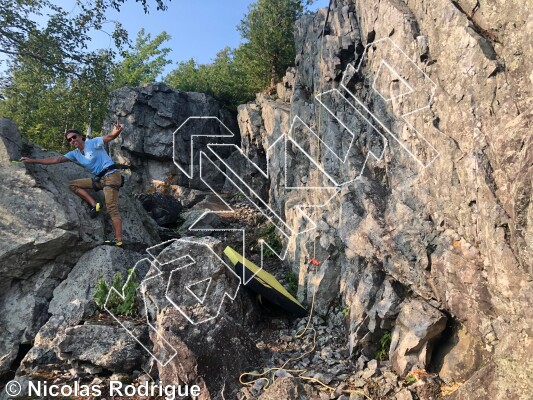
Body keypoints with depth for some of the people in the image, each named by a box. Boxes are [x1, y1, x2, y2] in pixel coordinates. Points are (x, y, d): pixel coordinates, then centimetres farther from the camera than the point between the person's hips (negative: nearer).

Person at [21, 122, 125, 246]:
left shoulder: (93, 143, -5)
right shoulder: (75, 154, 15)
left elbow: (110, 137, -18)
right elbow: (56, 159, 15)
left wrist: (115, 132, -43)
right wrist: (33, 161, 12)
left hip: (111, 175, -8)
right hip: (100, 179, 8)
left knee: (112, 209, -17)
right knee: (72, 184, 9)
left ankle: (118, 240, -20)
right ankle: (94, 204, -4)